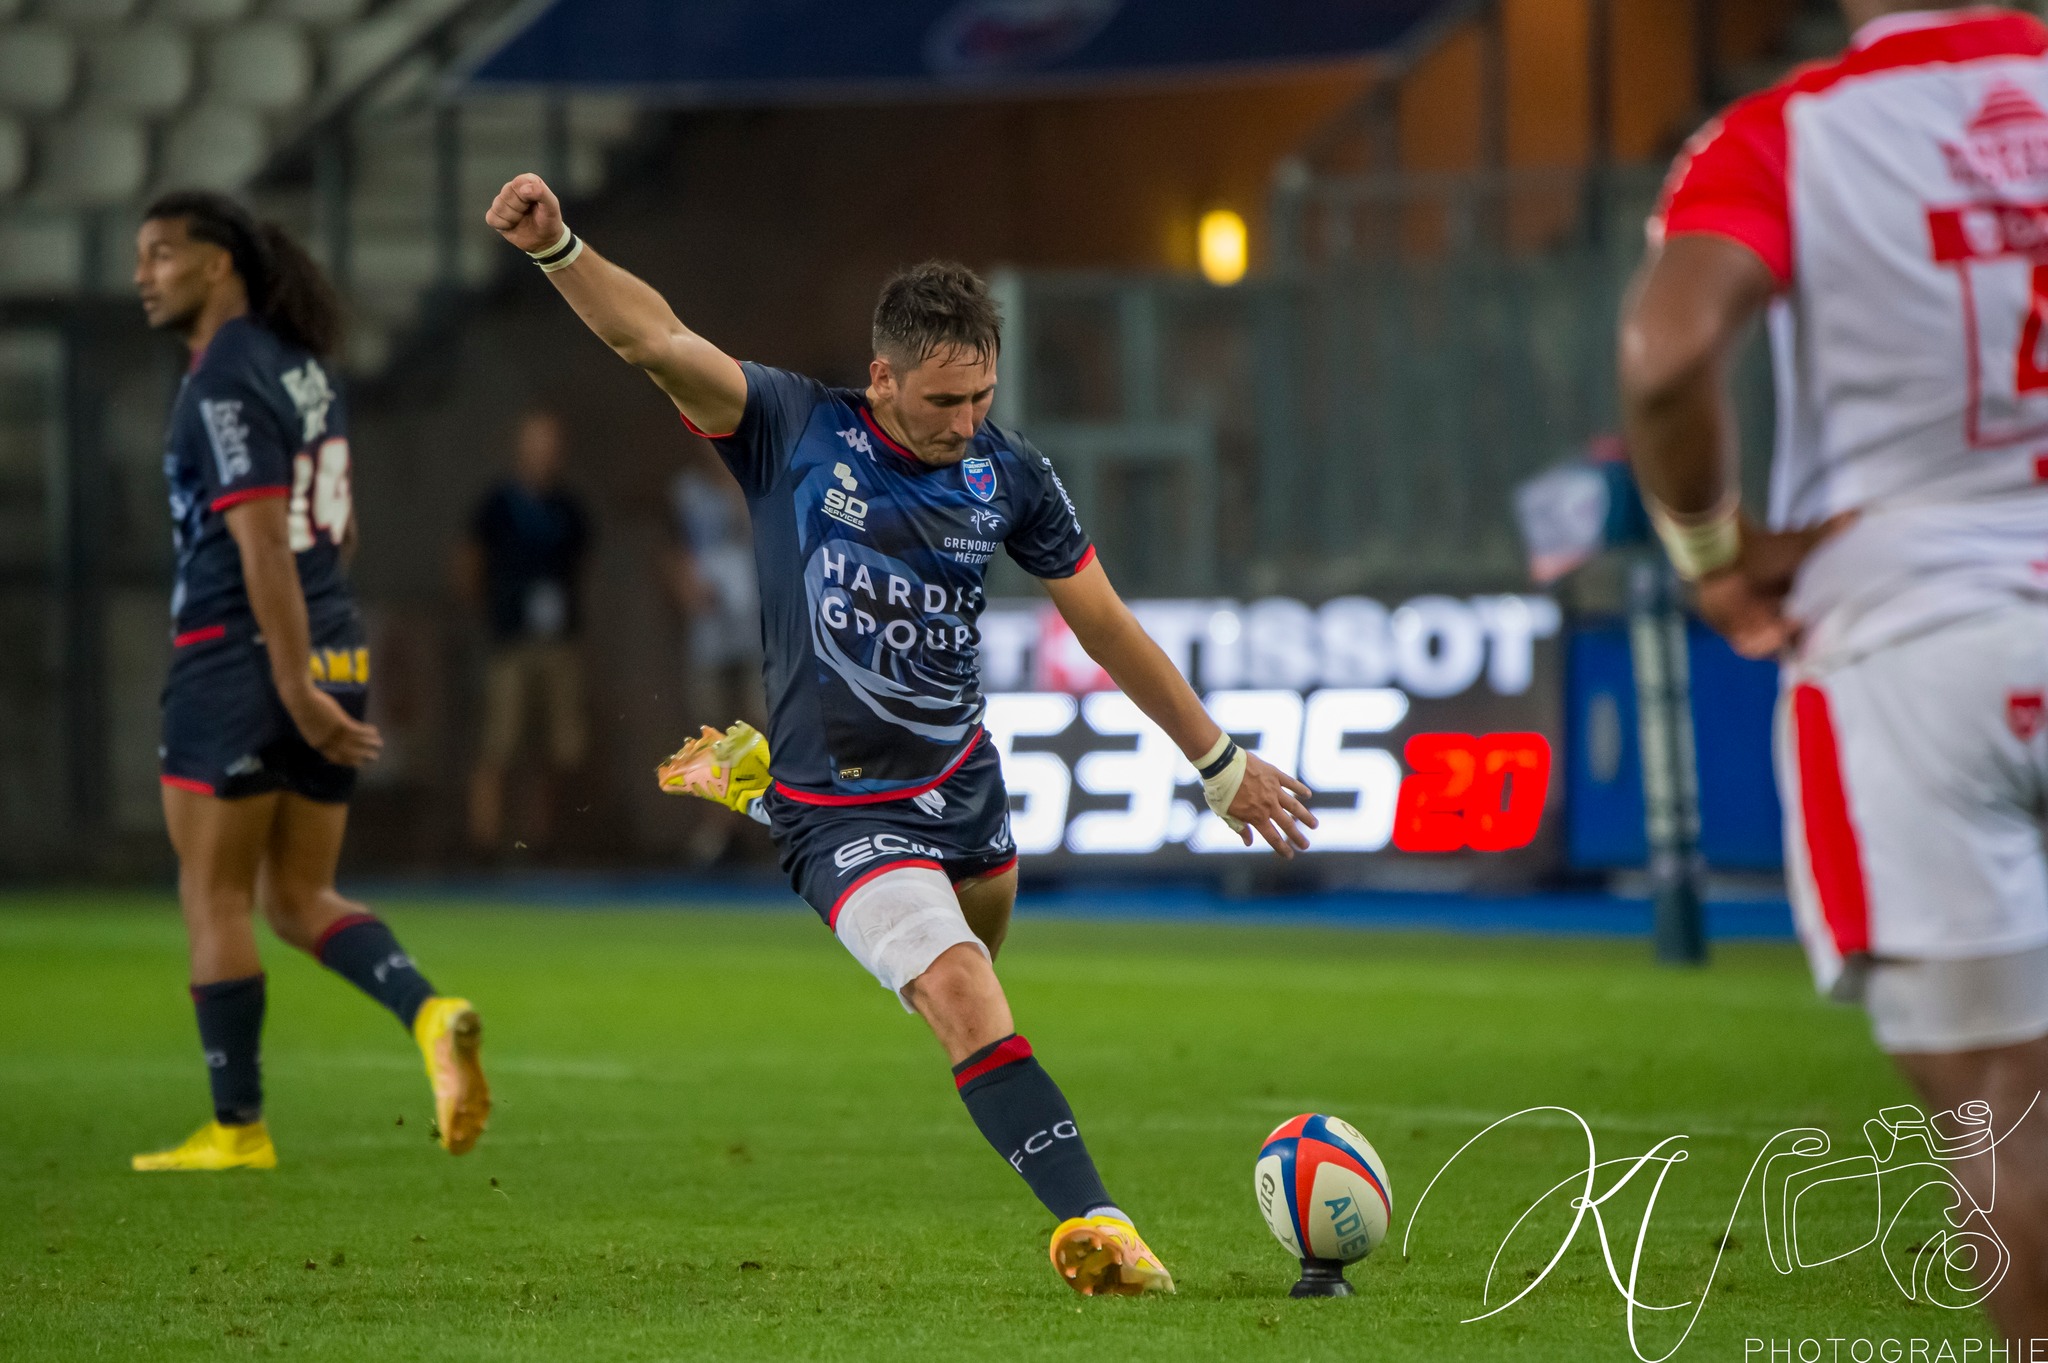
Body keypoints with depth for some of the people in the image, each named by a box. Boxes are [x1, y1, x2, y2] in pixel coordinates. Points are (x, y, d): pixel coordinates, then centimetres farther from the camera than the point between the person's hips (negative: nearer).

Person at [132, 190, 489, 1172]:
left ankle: (237, 1128, 7)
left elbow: (262, 545, -21)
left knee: (215, 898, 3)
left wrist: (297, 692, -25)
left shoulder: (225, 385, -14)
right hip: (334, 655, 8)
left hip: (239, 662, -8)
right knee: (298, 898, 14)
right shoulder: (301, 367, 13)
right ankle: (429, 1016, -9)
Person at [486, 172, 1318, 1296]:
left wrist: (1220, 761, 12)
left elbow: (1106, 624, 7)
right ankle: (1088, 1219, -29)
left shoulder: (1007, 476, -3)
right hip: (839, 811, -6)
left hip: (962, 777, 6)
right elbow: (655, 338, -25)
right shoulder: (794, 433, -13)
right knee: (961, 990, -23)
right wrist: (556, 248, -43)